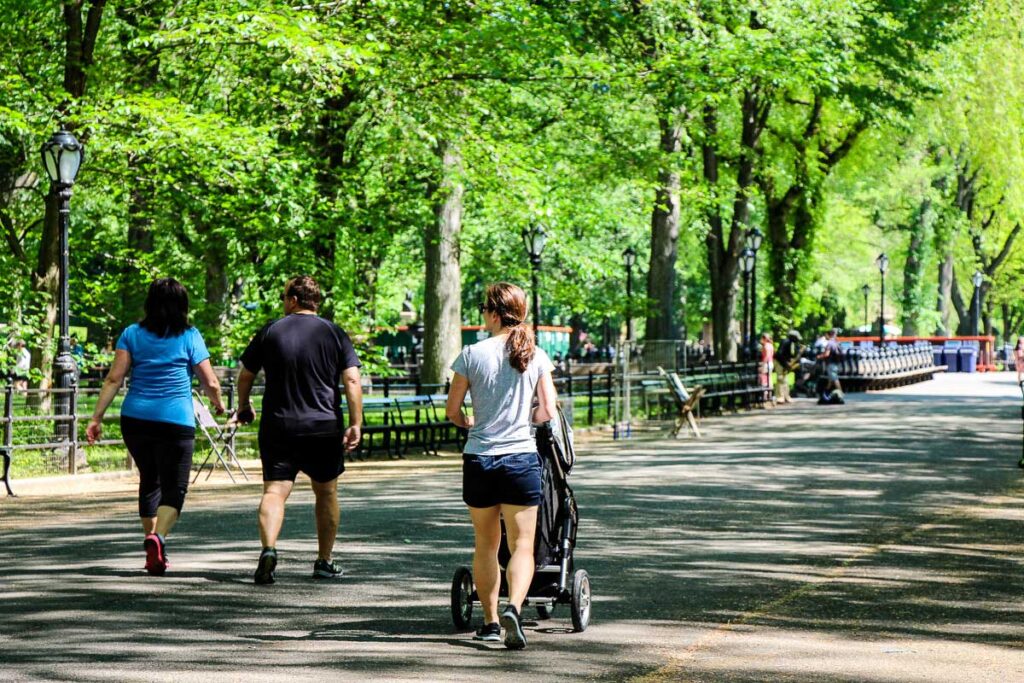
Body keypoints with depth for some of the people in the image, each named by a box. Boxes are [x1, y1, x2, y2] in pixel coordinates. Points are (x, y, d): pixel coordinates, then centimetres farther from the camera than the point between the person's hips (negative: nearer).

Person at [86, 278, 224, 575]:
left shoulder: (132, 334, 6)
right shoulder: (190, 337, 1)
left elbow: (114, 378, -1)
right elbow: (210, 383, 2)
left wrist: (97, 417, 0)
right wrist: (219, 405, 22)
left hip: (135, 419, 3)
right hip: (176, 421, -3)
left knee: (149, 481, 20)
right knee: (174, 487, 1)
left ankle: (154, 552, 23)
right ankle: (157, 537, -26)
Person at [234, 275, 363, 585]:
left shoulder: (270, 331, 3)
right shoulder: (334, 333, 3)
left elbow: (245, 375, 10)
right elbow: (352, 380, -7)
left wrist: (244, 407, 27)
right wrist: (356, 424, -7)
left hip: (277, 428, -1)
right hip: (324, 428, 1)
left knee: (275, 491, -4)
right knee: (326, 493, 16)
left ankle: (268, 548, -29)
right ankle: (324, 562, 20)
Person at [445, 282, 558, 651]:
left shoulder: (472, 354, -4)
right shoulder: (536, 356, -1)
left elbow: (452, 410, 1)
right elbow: (547, 411, -1)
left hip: (479, 458, 0)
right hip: (521, 458, 0)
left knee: (485, 545, 14)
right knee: (522, 544, 2)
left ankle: (491, 621, 19)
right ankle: (513, 607, -22)